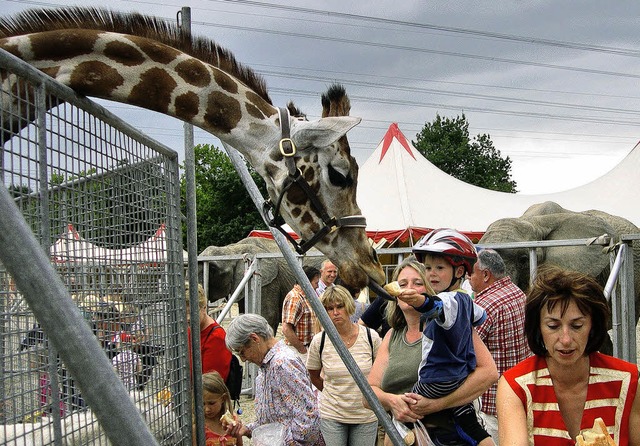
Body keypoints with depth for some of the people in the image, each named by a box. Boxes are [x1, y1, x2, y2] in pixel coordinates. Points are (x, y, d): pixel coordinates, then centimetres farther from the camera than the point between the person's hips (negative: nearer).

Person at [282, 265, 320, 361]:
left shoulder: (304, 297, 15)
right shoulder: (294, 298, -18)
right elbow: (286, 329, -25)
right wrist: (302, 349, -17)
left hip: (305, 348, 10)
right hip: (297, 350, -10)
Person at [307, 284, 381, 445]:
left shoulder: (371, 337, -8)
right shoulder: (319, 341, -8)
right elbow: (314, 376, 8)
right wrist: (331, 392, 9)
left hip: (366, 415, 0)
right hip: (332, 415, 0)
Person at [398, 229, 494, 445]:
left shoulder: (451, 300, -21)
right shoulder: (466, 300, 9)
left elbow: (438, 306, -47)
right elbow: (481, 317, 32)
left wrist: (422, 301, -68)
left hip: (436, 385, -10)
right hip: (460, 382, 10)